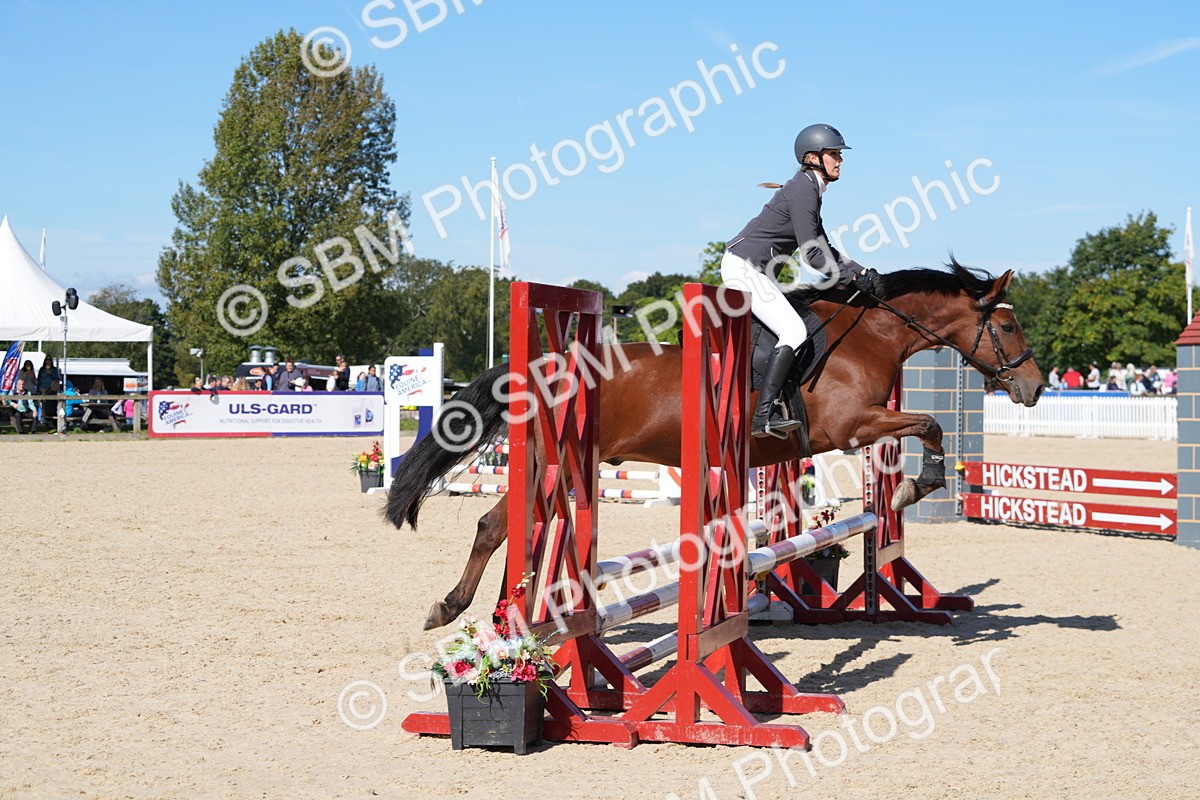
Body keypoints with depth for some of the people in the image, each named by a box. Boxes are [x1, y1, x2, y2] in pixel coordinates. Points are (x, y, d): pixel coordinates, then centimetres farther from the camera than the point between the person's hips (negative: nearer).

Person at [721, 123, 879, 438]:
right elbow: (812, 253, -19)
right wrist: (851, 277, -13)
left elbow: (824, 249, 19)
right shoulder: (803, 190, -15)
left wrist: (861, 271, 9)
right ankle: (765, 415, -25)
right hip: (744, 267, -11)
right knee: (794, 332, -18)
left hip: (754, 270, 11)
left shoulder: (810, 189, 16)